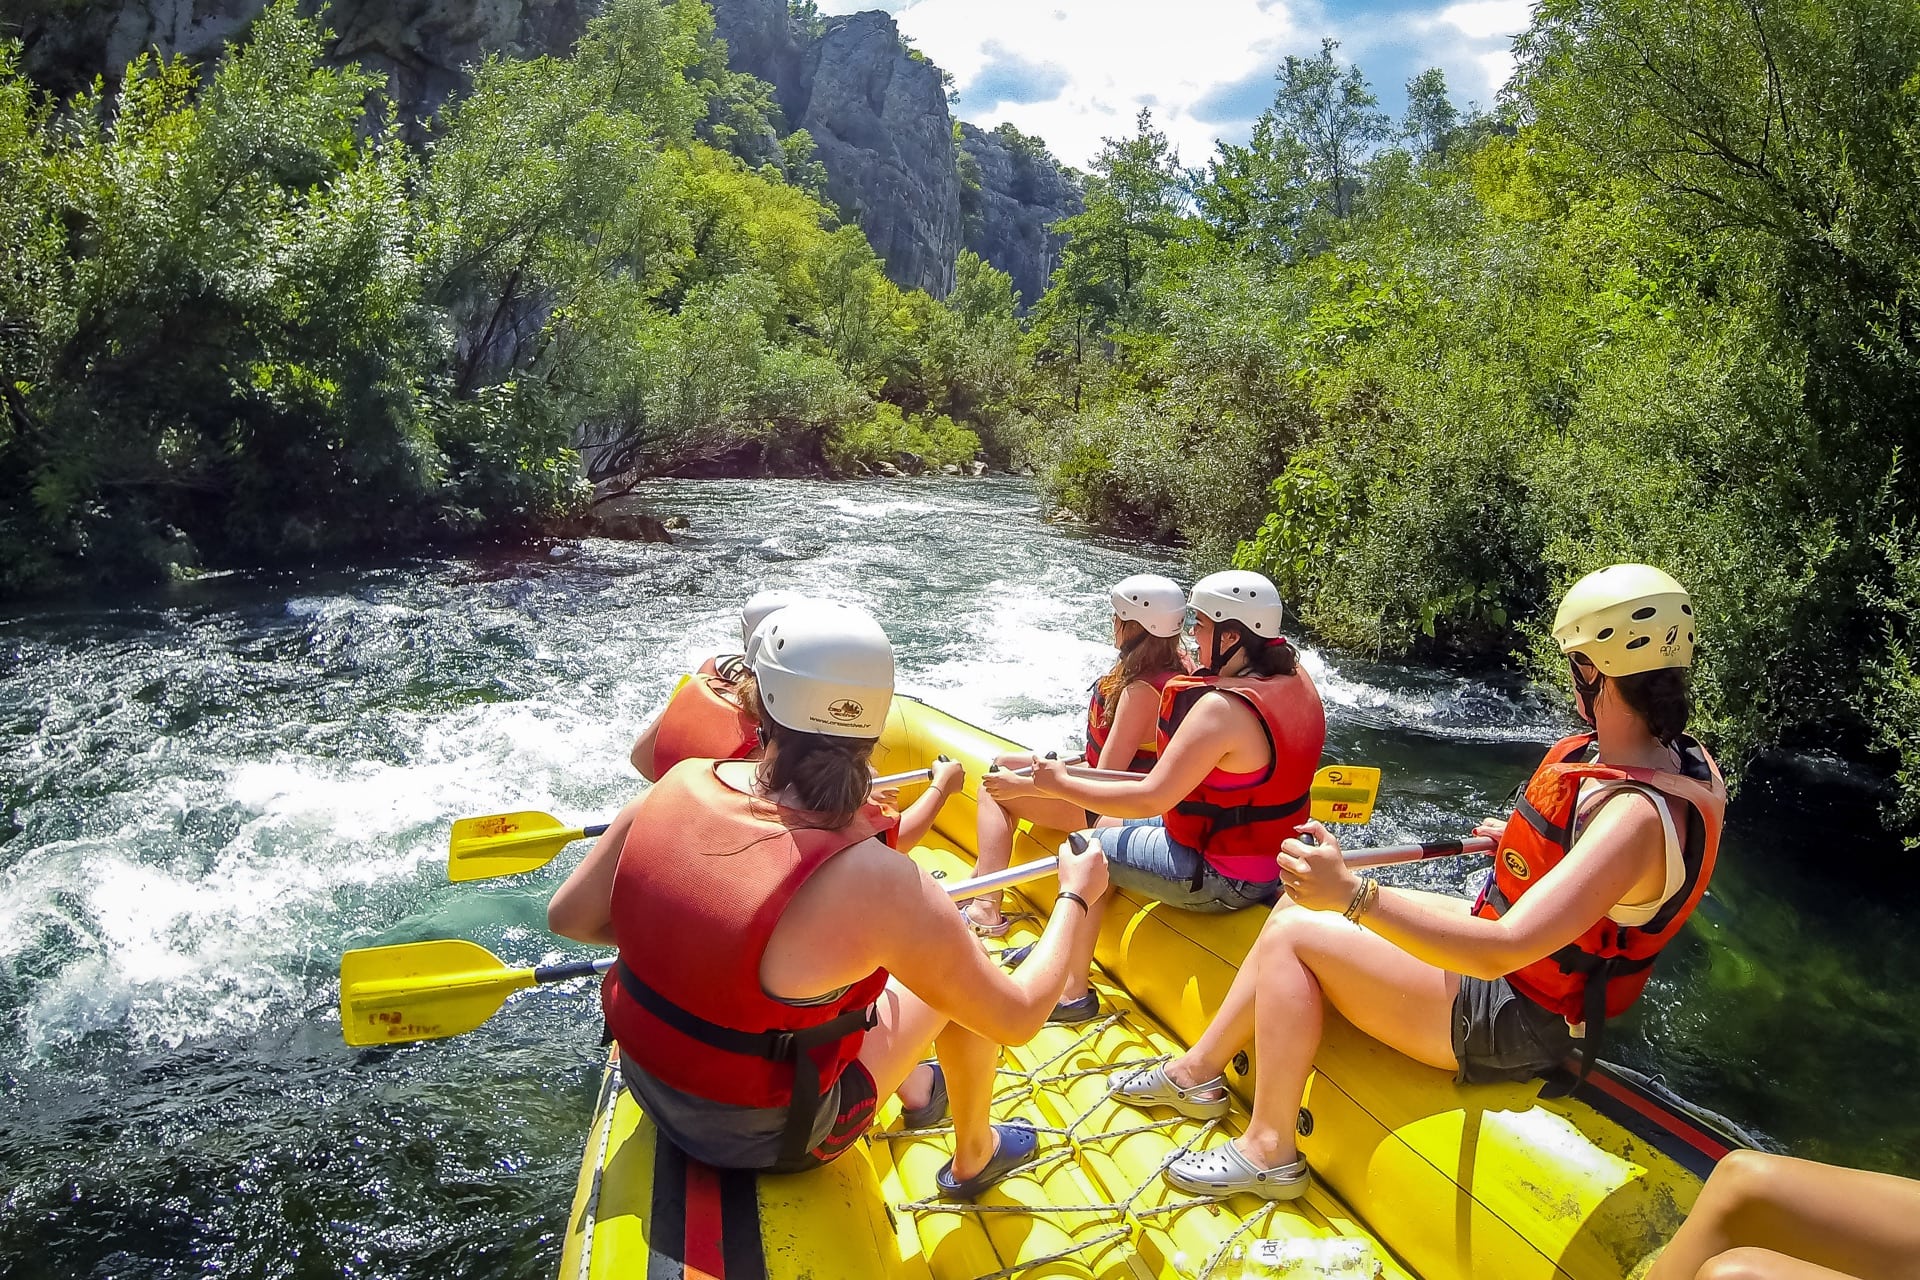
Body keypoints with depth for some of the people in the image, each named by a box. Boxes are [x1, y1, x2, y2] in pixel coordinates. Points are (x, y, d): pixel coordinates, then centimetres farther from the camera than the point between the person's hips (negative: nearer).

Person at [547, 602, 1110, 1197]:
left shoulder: (682, 786, -17)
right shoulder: (876, 881, -31)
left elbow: (568, 917, -6)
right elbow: (1017, 1017, -18)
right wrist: (1075, 895, -3)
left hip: (649, 1083, 6)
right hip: (764, 1139, -5)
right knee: (961, 986, 12)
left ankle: (914, 1089, 48)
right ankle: (973, 1157, 36)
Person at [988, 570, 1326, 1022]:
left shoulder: (1222, 708, -30)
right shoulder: (1294, 675, -3)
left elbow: (1150, 800, -29)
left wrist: (1061, 785, -18)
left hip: (1220, 878, -9)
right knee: (1111, 823, 22)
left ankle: (1072, 992, 16)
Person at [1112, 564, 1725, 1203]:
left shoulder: (1637, 817, -33)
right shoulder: (1678, 755, -3)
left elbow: (1503, 950, -42)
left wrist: (1352, 893, -48)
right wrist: (1523, 838, 33)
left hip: (1516, 1024, -10)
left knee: (1294, 936, -11)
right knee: (1302, 904, 8)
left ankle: (1269, 1151, 3)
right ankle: (1200, 1069, 19)